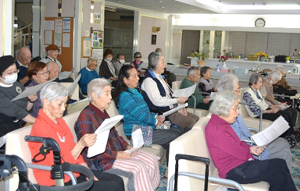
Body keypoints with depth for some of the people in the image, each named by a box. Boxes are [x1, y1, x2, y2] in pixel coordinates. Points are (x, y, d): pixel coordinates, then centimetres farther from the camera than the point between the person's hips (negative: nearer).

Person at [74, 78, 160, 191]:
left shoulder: (102, 112, 13)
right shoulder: (86, 117, -17)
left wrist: (127, 146, 5)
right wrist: (116, 155, -21)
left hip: (118, 151, 9)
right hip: (103, 160, -9)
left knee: (152, 160, -3)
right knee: (139, 167, -24)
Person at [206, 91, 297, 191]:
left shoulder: (220, 123, 9)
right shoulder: (218, 130, -23)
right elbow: (241, 154, -20)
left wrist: (249, 149, -1)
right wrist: (248, 148, 1)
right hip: (235, 172, -9)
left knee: (280, 178, -2)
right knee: (281, 164, -5)